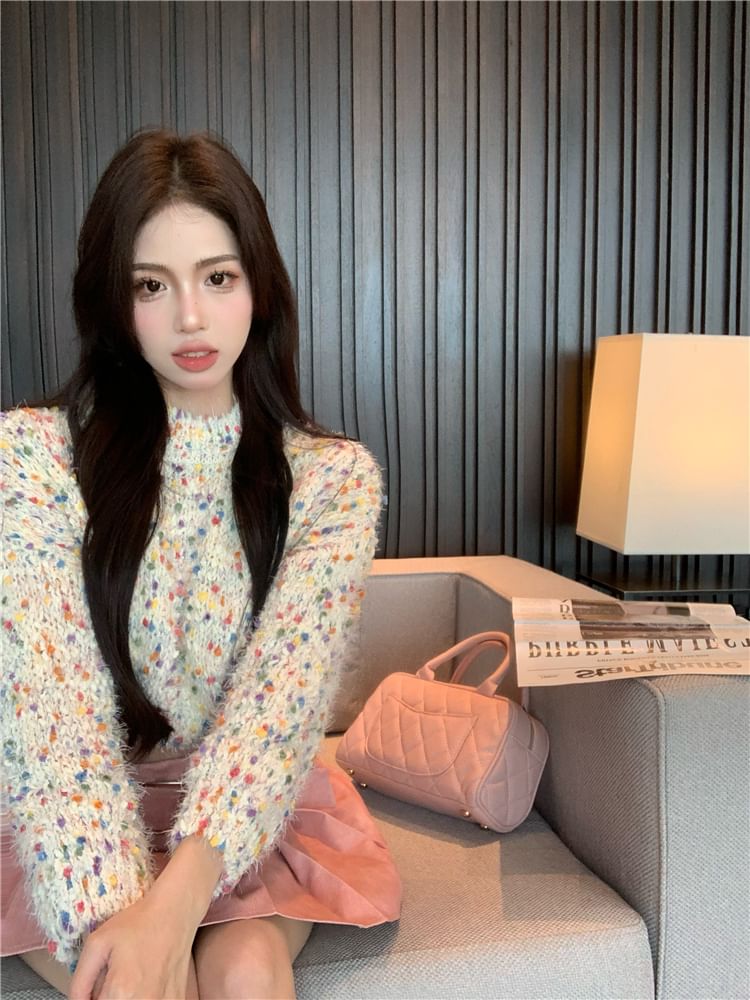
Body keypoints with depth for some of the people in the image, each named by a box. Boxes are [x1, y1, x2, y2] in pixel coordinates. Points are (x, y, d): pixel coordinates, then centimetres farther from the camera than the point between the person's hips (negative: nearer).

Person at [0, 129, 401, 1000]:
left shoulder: (334, 476, -6)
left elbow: (281, 692, -18)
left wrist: (175, 903, -33)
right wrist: (113, 916, -33)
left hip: (251, 815, 1)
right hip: (74, 822, 0)